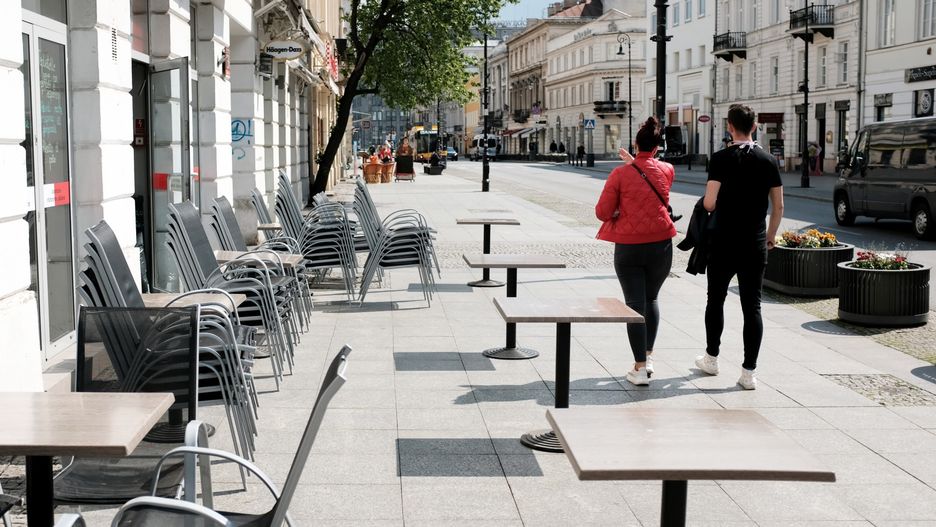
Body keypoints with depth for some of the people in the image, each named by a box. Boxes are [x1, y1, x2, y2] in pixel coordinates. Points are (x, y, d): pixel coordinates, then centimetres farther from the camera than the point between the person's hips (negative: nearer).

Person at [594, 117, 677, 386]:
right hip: (660, 245, 2)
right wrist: (632, 161, 31)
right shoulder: (667, 170, -1)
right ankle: (647, 357, 20)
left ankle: (640, 368, -1)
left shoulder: (620, 174, -9)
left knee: (635, 304, 2)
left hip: (628, 246, -2)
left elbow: (602, 211, -8)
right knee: (651, 299, 21)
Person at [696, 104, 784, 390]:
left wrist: (705, 203, 7)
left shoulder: (721, 158, -10)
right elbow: (778, 207, 4)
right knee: (752, 307, 3)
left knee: (716, 300, 15)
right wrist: (770, 236, 18)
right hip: (755, 244, 2)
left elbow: (709, 204, -17)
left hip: (724, 243, -2)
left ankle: (711, 358, 29)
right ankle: (749, 372, 2)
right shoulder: (768, 160, 1)